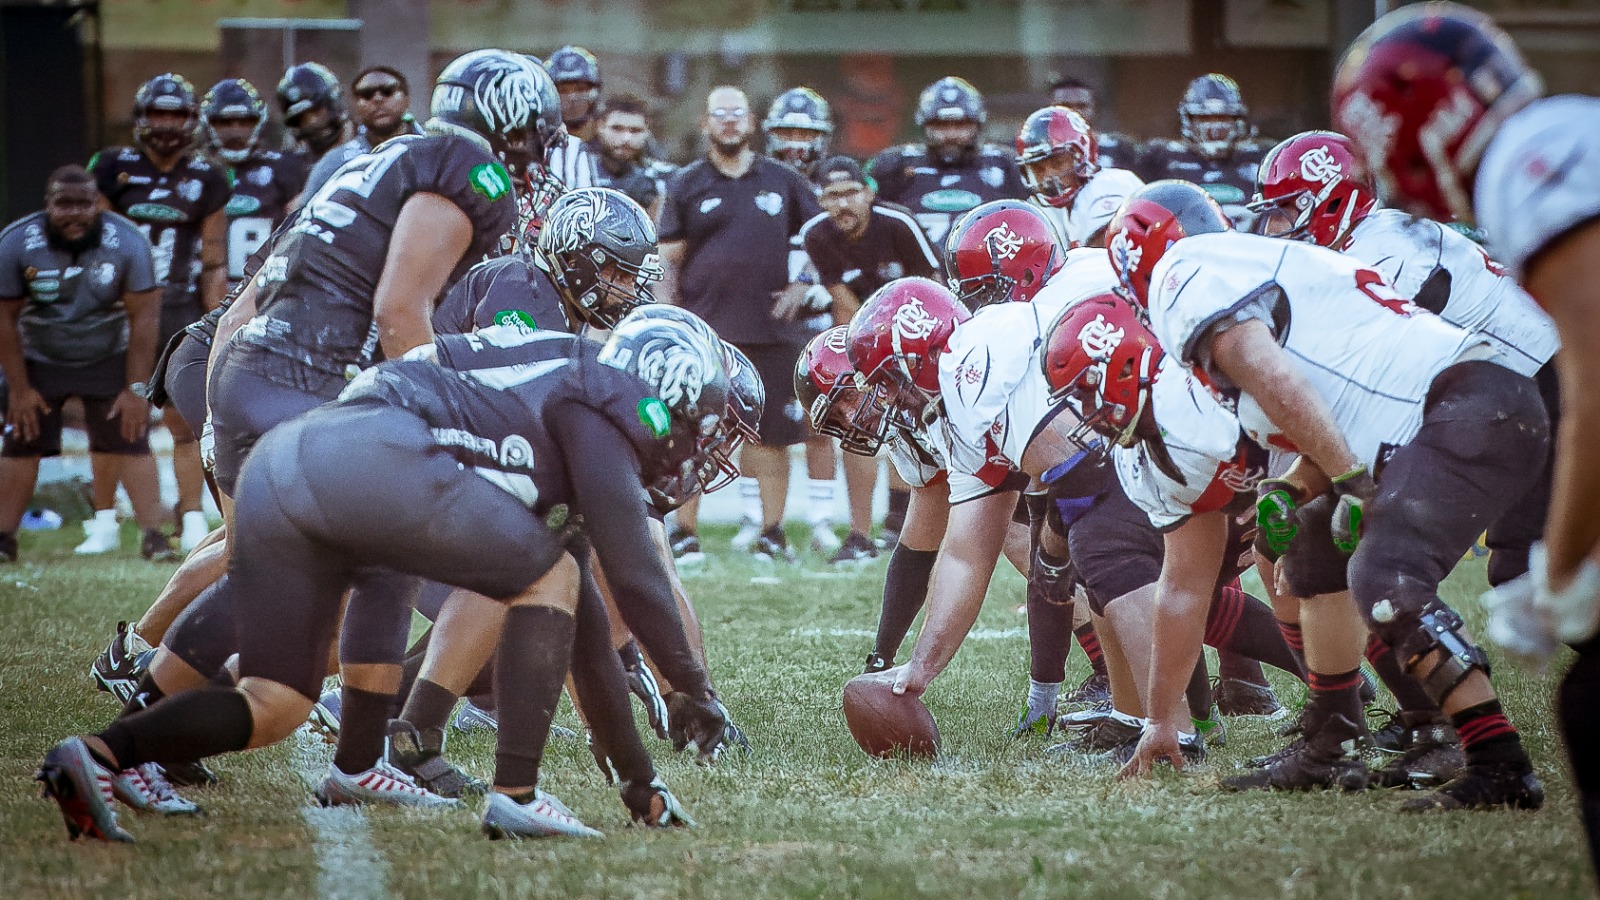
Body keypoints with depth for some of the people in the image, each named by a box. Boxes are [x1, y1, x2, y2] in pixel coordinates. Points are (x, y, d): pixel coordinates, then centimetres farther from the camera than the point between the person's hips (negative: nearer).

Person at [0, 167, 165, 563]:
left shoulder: (127, 243, -20)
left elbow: (143, 318, -14)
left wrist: (136, 388, -16)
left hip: (108, 359, 0)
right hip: (38, 362, 0)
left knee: (130, 439, -11)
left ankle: (153, 535, -10)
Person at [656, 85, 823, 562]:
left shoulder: (783, 182, 10)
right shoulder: (686, 184, 6)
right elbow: (668, 260, 6)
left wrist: (803, 286, 4)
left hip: (770, 328, 1)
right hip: (704, 327, -1)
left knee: (773, 433, 3)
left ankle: (772, 531, 11)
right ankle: (685, 531, 5)